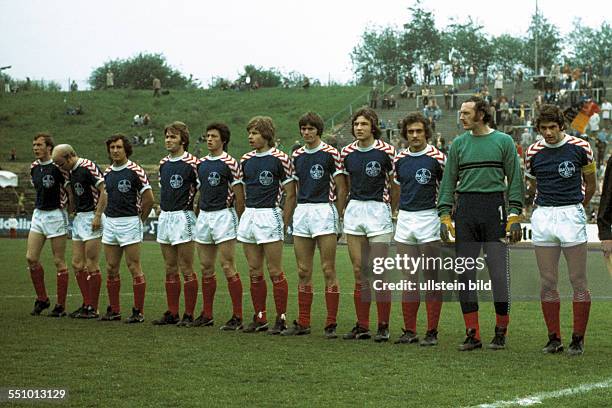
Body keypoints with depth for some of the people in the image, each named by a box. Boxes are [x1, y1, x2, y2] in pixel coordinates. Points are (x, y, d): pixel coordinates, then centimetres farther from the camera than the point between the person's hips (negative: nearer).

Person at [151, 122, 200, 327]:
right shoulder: (163, 163, 13)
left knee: (186, 270, -4)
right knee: (170, 270, 10)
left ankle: (189, 315, -1)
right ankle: (172, 313, 15)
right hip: (164, 216, 8)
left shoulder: (192, 163, -10)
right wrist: (164, 209, 16)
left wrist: (194, 212, -8)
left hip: (183, 217, -8)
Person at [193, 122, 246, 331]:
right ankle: (207, 315, 17)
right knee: (206, 268, 10)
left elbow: (239, 194, -7)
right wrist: (197, 215, 14)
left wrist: (238, 221, -8)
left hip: (223, 214, -7)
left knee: (228, 267, -9)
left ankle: (237, 317, -7)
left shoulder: (229, 163, -8)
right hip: (203, 215, 7)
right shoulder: (201, 163, 13)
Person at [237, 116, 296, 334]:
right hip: (248, 216, 6)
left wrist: (284, 224, -7)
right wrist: (244, 216, 12)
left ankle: (281, 319, 1)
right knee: (254, 272, 9)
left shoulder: (280, 159, -7)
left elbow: (291, 195, -6)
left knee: (275, 272, -4)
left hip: (269, 216, -6)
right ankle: (259, 318, 15)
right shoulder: (246, 160, 11)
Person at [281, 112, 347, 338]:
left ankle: (331, 324, -1)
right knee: (303, 271, 7)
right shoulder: (297, 155, 13)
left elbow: (341, 189, -3)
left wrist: (339, 218, -5)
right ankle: (303, 323, 12)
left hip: (324, 210, -6)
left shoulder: (330, 153, -5)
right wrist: (289, 219, 16)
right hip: (301, 211, 6)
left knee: (328, 270, -4)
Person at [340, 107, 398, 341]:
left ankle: (383, 327, 2)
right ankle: (362, 326, 12)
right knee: (359, 273, 7)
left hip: (378, 209, -5)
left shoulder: (386, 151, -7)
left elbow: (394, 184, 1)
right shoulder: (347, 152, 7)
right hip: (354, 209, 5)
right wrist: (342, 212, 16)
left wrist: (394, 210, 5)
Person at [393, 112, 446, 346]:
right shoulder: (399, 159, 8)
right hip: (404, 218, 5)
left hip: (428, 217, -5)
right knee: (409, 278, 7)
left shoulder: (437, 157, -7)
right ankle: (409, 331, 11)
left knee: (431, 278, -2)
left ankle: (432, 332, 2)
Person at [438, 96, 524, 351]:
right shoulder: (458, 144, 13)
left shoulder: (503, 142, 5)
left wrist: (515, 217, -4)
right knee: (465, 273, 1)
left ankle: (500, 333, 8)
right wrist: (444, 216, 3)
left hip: (494, 208, -3)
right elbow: (448, 181, 12)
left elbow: (515, 180, 3)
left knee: (499, 273, -3)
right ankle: (472, 334, 7)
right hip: (465, 210, 3)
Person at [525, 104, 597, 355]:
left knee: (578, 281, -2)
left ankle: (578, 339, 5)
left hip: (571, 215, -3)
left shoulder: (580, 148, -3)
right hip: (543, 217, 3)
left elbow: (590, 184, 10)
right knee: (547, 282, 4)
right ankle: (554, 338, 12)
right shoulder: (533, 152, 5)